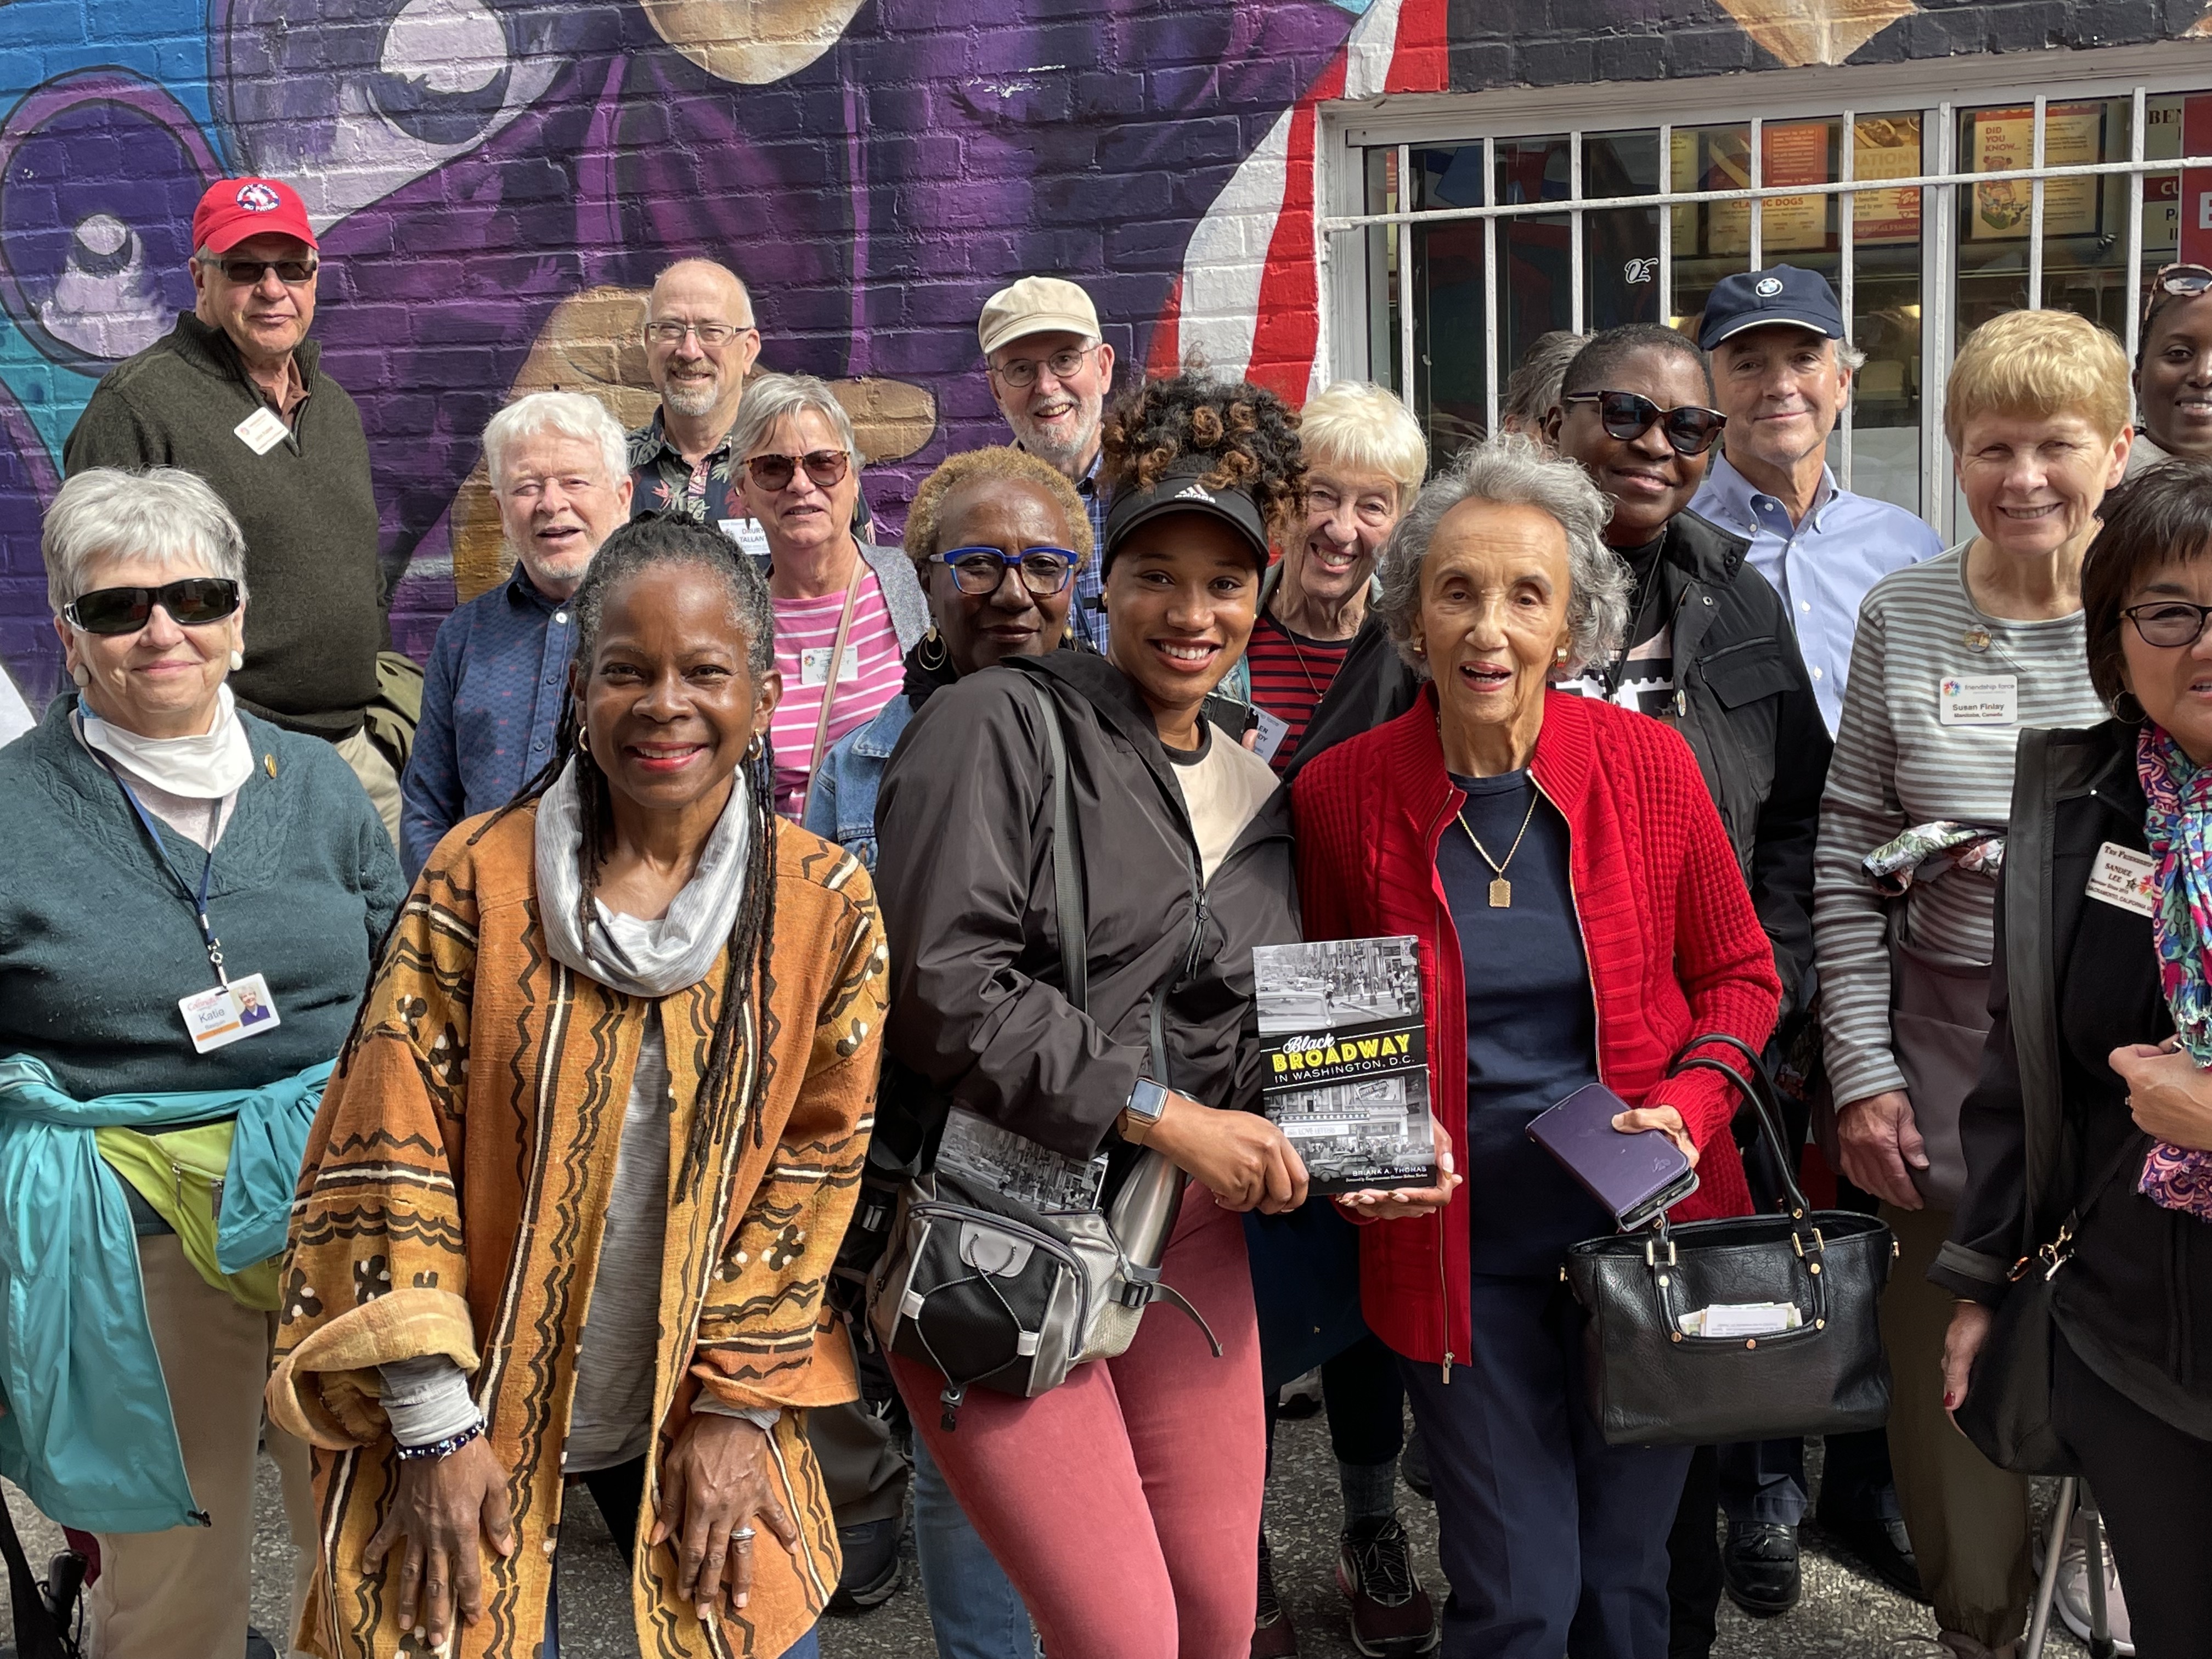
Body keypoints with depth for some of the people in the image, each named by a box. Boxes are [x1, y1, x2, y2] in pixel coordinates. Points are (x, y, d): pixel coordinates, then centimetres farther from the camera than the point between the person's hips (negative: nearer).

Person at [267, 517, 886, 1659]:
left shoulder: (826, 905, -7)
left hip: (701, 1409, 1)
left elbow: (814, 1169, -2)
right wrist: (435, 1427, -11)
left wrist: (739, 1404, -4)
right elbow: (394, 1148, -9)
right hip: (482, 1398, -1)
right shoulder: (480, 876, -11)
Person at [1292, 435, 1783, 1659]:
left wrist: (1688, 1109, -13)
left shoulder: (1648, 764, -7)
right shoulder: (1340, 793, -9)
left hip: (1646, 1224, 1)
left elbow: (1739, 975, 4)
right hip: (1455, 1247, -1)